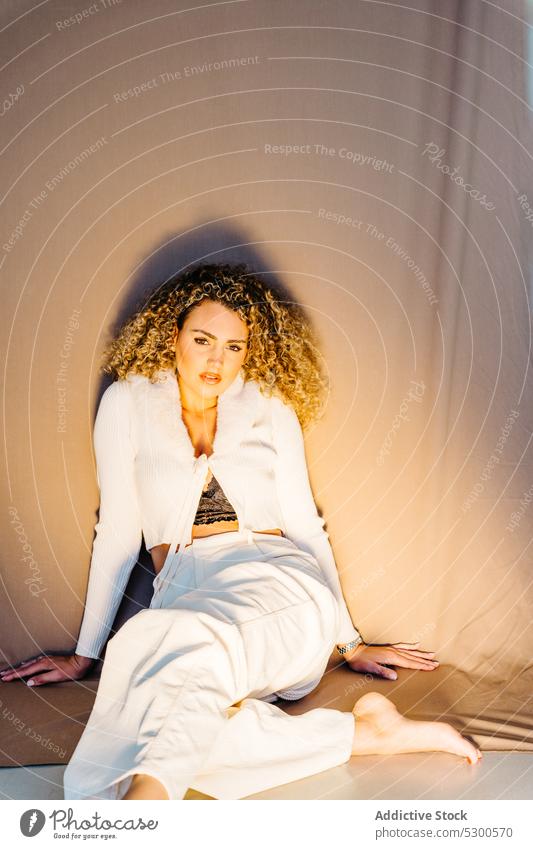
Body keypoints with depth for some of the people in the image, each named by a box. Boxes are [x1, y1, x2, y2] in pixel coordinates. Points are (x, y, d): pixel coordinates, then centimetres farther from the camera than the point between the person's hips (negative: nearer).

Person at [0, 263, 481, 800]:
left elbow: (304, 522, 13)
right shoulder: (128, 402, 9)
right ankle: (364, 732, -25)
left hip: (275, 580, 0)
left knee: (204, 641, -37)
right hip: (184, 597, 1)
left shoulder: (271, 409, 11)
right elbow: (117, 534, 9)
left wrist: (349, 640, 14)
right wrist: (86, 653, 9)